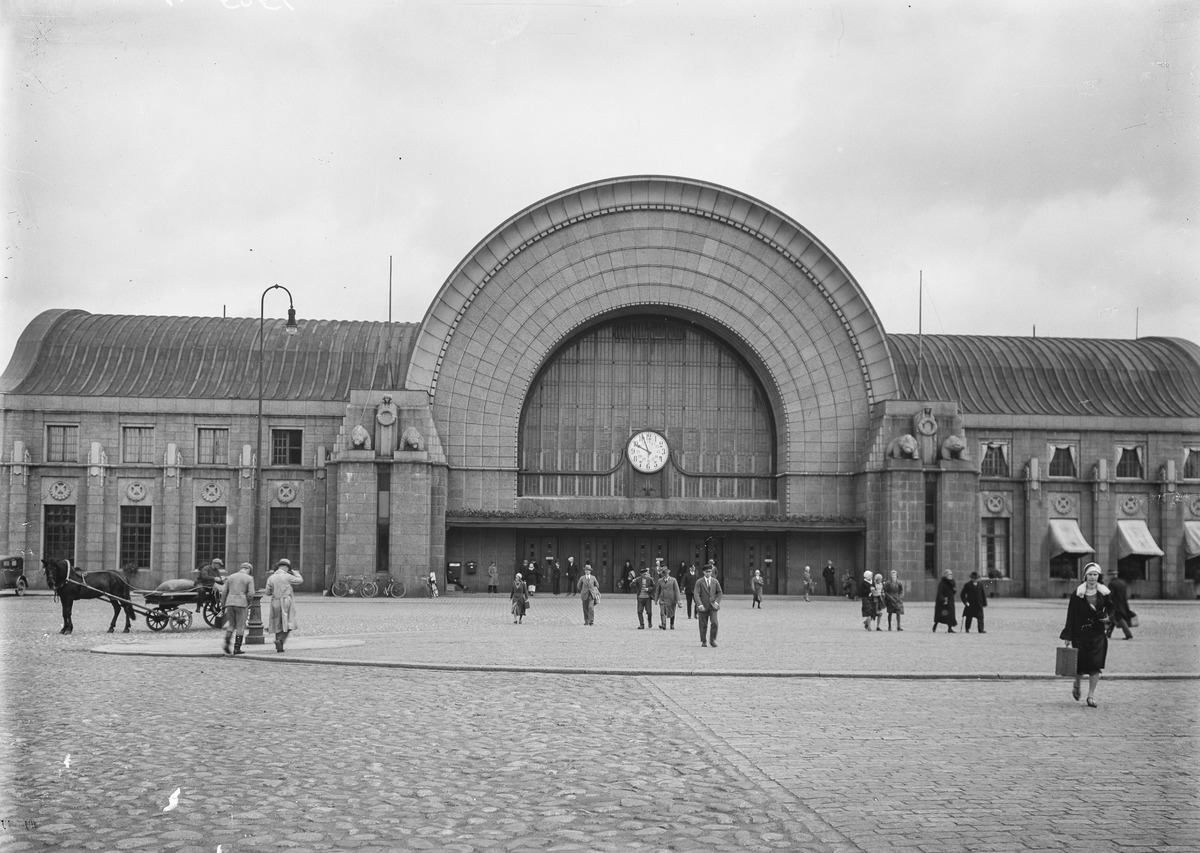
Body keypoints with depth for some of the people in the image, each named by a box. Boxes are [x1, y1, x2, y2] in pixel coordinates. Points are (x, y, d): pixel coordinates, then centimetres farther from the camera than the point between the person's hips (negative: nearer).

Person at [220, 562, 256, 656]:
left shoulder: (230, 577, 11)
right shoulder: (249, 578, 0)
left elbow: (224, 592, 9)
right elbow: (251, 594, -8)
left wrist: (223, 606, 13)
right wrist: (248, 603, 8)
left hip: (229, 603, 4)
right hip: (241, 604, -4)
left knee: (231, 625, 17)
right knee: (240, 627, 5)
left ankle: (227, 643, -2)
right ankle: (237, 648, 2)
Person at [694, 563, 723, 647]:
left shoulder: (715, 581, 8)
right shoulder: (699, 582, -1)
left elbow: (719, 593, 14)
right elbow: (697, 594, -8)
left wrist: (717, 601, -2)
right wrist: (700, 605, -20)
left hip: (712, 606, 2)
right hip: (703, 607, -2)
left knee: (714, 623, -12)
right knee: (703, 625, 3)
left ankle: (712, 640, 1)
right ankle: (703, 641, 16)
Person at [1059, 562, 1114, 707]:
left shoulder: (1105, 593, 2)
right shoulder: (1077, 593, -5)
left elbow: (1111, 608, 16)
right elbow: (1071, 615, -4)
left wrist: (1108, 618, -7)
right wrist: (1068, 636, -7)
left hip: (1098, 634, 1)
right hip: (1080, 633, -1)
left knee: (1095, 665, -6)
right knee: (1081, 664, 3)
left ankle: (1091, 695, 3)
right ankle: (1076, 685, 34)